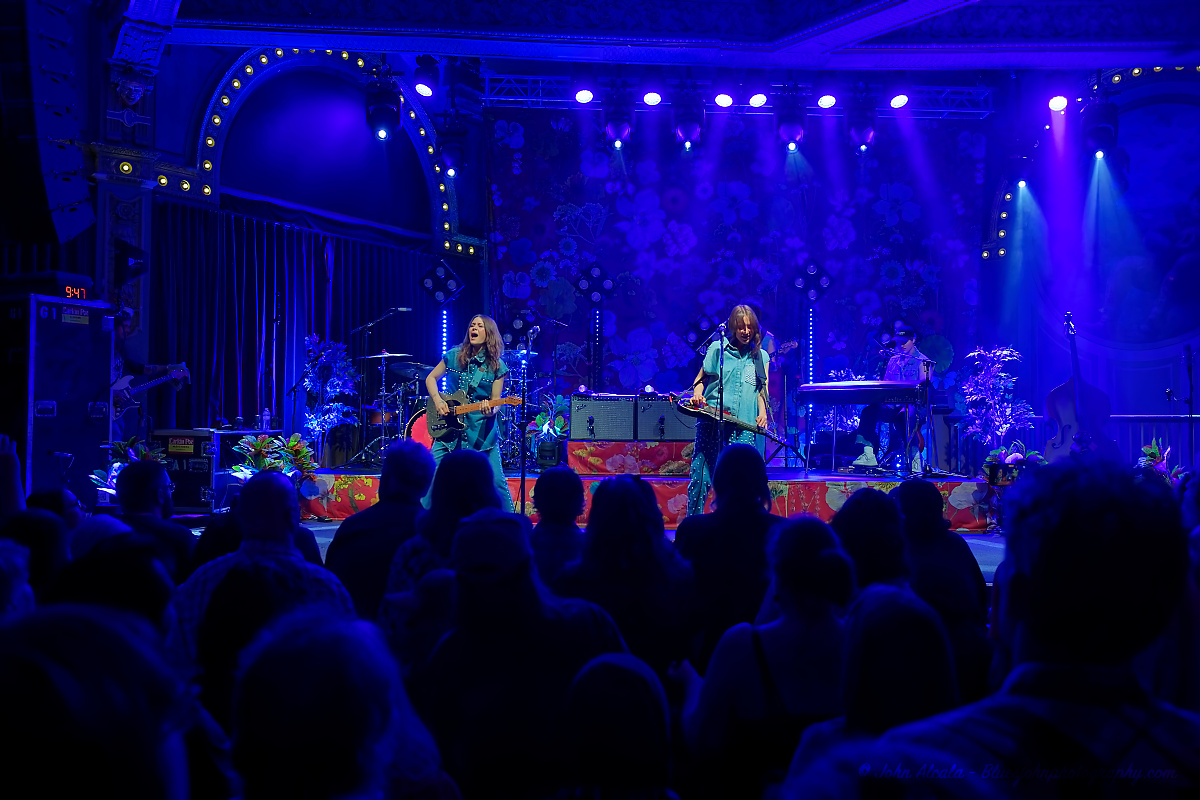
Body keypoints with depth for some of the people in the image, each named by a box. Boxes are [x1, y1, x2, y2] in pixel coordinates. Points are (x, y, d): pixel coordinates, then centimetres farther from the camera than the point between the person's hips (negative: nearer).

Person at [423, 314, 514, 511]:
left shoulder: (497, 366, -3)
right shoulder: (454, 355, 3)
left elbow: (495, 401, -3)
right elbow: (430, 378, 12)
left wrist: (490, 411, -25)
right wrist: (438, 401, -4)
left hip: (481, 430, -2)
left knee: (495, 480, -3)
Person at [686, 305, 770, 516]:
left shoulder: (761, 356, 15)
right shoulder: (717, 348, 9)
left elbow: (761, 389, 15)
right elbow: (700, 378, 14)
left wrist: (762, 412, -1)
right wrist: (697, 395, -6)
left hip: (743, 424, 1)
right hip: (711, 418, -1)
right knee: (701, 475, -3)